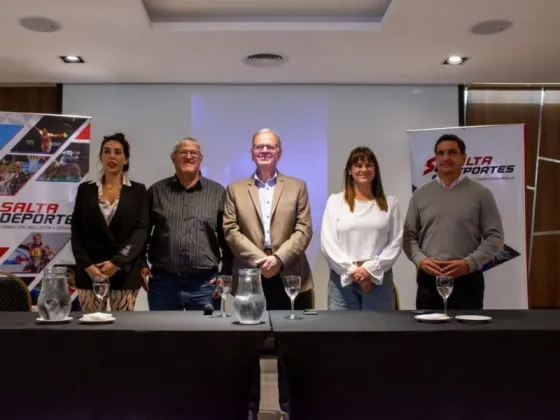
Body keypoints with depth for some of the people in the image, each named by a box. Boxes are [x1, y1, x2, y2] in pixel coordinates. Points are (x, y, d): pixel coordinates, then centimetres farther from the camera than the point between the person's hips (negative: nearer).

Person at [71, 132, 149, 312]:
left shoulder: (138, 191, 5)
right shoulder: (85, 189, 9)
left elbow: (141, 231, -4)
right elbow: (76, 231, 5)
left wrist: (117, 262, -14)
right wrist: (86, 265, -9)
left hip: (125, 272, -1)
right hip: (90, 272, 1)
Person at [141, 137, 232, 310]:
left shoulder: (218, 192, 5)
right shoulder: (157, 191, 7)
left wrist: (226, 274, 1)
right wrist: (141, 265, 6)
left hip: (204, 284, -1)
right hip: (162, 281, 1)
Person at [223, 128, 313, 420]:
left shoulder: (297, 187, 10)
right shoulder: (235, 190, 10)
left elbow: (304, 230, 1)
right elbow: (231, 231, 0)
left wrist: (279, 258, -14)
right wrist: (259, 259, -13)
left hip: (289, 277, 0)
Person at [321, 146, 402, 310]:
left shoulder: (389, 203, 10)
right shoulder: (335, 201, 6)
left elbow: (396, 242, 3)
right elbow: (327, 243, 0)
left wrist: (371, 269, -9)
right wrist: (352, 271, -9)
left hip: (379, 279, 1)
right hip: (343, 279, -1)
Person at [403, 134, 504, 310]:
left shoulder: (480, 193, 3)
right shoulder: (420, 194, 9)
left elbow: (495, 236, 0)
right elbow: (408, 235, 9)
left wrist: (469, 263, -13)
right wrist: (420, 259, -9)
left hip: (467, 279, -1)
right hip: (428, 280, 2)